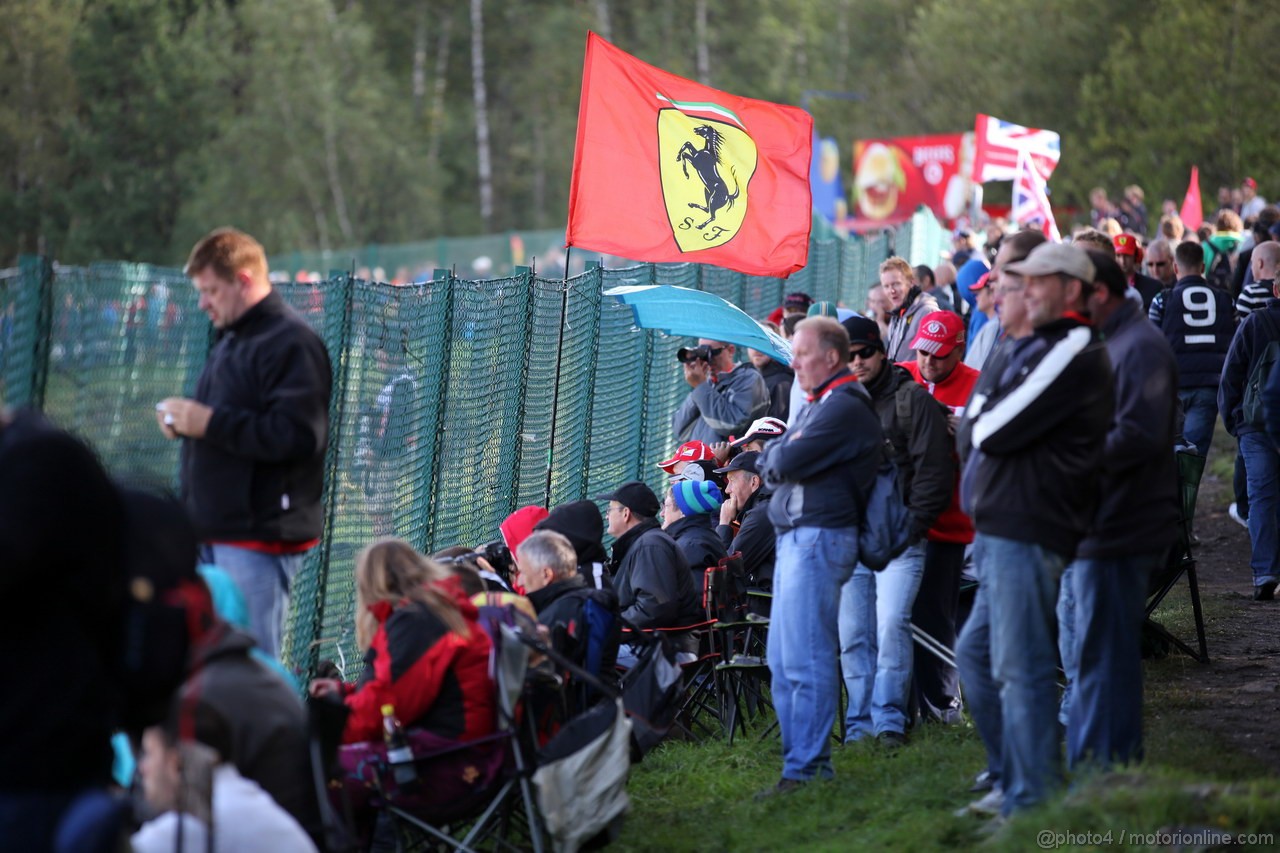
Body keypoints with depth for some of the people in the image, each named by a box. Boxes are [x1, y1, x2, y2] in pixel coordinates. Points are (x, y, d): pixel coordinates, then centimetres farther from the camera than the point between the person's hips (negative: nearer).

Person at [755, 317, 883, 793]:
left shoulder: (844, 408, -12)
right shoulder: (821, 405, 22)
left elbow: (786, 462, -19)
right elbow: (769, 464, 19)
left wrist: (777, 455, 3)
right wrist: (779, 457, -2)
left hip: (819, 536, -11)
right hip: (795, 536, 11)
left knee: (806, 662, -11)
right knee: (782, 660, 12)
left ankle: (807, 769, -11)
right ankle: (801, 758, 17)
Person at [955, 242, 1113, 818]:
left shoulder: (1074, 354, -11)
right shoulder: (1024, 351, 20)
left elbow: (995, 430, -14)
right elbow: (970, 436, 18)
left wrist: (979, 426, 4)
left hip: (1027, 532, -10)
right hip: (997, 531, 10)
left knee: (1021, 667, -8)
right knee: (976, 653, 15)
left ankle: (1032, 798, -4)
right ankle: (1010, 779, 23)